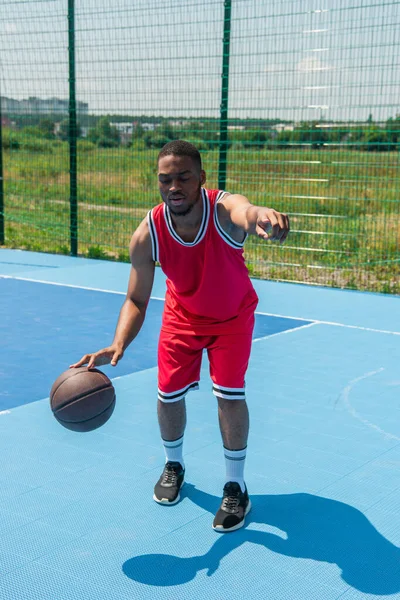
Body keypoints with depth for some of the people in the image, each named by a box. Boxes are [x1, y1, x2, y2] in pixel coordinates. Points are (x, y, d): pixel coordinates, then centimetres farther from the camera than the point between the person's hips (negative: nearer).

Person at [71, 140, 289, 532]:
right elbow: (136, 300, -19)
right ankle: (173, 466, 36)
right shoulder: (147, 235, -27)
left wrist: (264, 219, -89)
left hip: (233, 316, -2)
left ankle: (235, 487, 9)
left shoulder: (224, 209, -36)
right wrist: (118, 345, -38)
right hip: (182, 316, 3)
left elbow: (247, 214, -62)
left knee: (229, 394, -13)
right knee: (168, 395, 4)